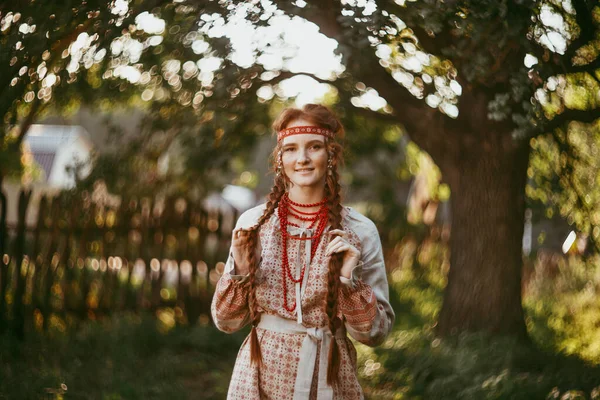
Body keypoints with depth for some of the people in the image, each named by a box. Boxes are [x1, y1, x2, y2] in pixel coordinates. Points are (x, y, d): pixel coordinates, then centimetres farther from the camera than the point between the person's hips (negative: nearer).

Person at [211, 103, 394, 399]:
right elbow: (226, 321, 2)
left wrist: (350, 280, -17)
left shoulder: (360, 231, -5)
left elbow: (375, 331, -3)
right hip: (261, 376, 1)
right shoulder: (253, 222, -3)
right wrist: (240, 271, -14)